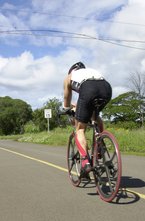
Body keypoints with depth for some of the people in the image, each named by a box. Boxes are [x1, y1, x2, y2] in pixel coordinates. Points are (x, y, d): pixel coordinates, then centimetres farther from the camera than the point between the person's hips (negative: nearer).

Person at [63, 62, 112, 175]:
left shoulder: (69, 76, 35)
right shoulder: (92, 70, 44)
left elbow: (66, 103, 41)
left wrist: (68, 109, 62)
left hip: (88, 89, -4)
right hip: (107, 88, 4)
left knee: (80, 129, 8)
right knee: (95, 114, 34)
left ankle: (85, 161, -10)